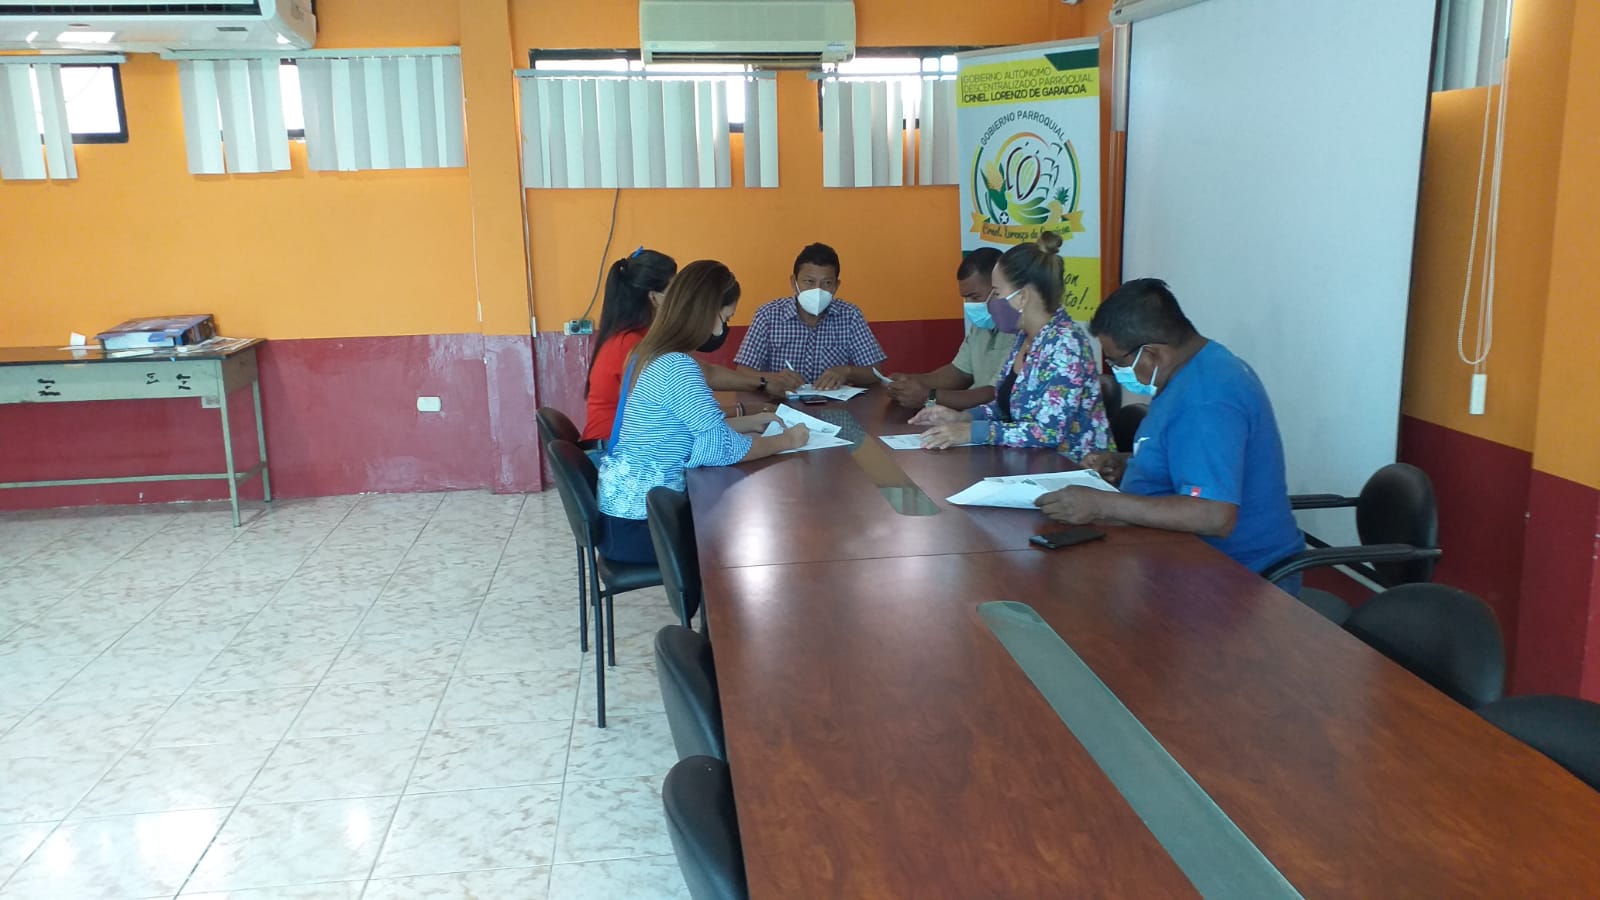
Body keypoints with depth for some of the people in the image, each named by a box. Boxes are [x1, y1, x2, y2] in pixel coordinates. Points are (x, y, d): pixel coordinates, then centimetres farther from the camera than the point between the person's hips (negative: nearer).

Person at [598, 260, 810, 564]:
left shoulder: (651, 354, 6)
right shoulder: (677, 367, -23)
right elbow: (726, 448, -22)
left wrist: (749, 422, 14)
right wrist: (787, 440, -7)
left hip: (624, 508, 8)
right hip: (639, 525, -8)